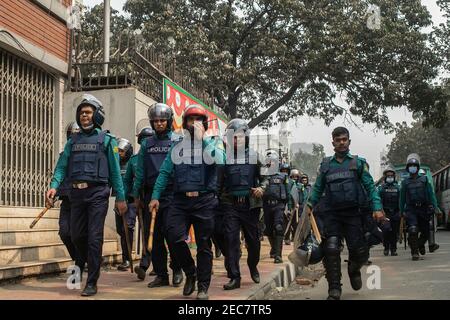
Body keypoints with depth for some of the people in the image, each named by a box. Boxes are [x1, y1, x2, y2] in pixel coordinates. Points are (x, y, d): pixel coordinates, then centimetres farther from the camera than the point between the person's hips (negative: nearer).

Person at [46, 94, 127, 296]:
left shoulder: (106, 140, 3)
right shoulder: (73, 141, 15)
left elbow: (115, 171, 0)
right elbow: (62, 166, 8)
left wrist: (120, 197, -3)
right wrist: (54, 185, -10)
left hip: (97, 193, -4)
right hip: (77, 193, 4)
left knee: (94, 237, -6)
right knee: (77, 235, 11)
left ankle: (92, 283, 1)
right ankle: (83, 262, 42)